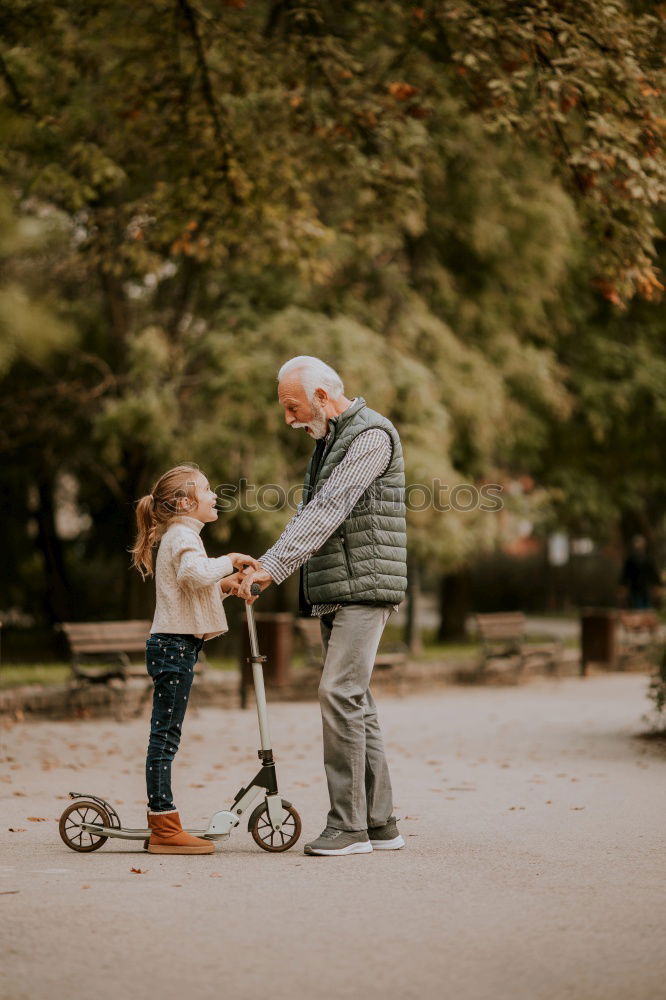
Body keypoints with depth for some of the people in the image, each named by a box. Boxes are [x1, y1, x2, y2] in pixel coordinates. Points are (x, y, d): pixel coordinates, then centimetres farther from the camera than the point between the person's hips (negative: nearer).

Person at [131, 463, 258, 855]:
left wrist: (224, 585, 12)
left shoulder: (178, 536, 22)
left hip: (174, 645, 11)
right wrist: (229, 560, -17)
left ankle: (164, 821, 15)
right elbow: (195, 573, -32)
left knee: (167, 735, 11)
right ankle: (164, 828, -8)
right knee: (165, 735, -9)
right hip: (175, 645, -11)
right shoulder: (183, 536, -11)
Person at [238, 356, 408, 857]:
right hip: (336, 591, 10)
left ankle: (349, 825, -13)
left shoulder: (372, 435, -12)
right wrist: (265, 565, 10)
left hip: (364, 588, -10)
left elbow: (329, 509, -21)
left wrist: (272, 566, -25)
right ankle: (381, 824, 12)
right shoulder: (329, 439, 20)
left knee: (340, 694, -16)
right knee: (354, 701, 8)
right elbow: (311, 514, 22)